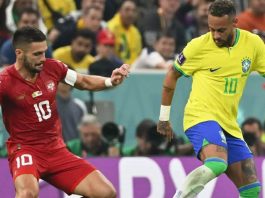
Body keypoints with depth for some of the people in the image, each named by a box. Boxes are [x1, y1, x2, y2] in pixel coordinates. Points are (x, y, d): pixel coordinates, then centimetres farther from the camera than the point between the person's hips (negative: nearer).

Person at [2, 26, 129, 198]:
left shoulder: (52, 67, 1)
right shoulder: (6, 81, -15)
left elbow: (84, 82, 17)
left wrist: (110, 81, 1)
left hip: (56, 150, 6)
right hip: (25, 149, -6)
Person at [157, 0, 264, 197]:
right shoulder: (199, 46, -8)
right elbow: (172, 76, 6)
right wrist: (164, 117, 10)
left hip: (230, 125, 5)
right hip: (201, 117, -5)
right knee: (216, 164, -35)